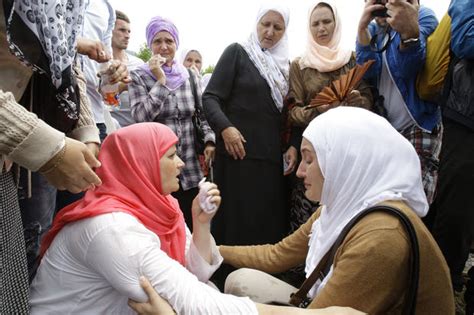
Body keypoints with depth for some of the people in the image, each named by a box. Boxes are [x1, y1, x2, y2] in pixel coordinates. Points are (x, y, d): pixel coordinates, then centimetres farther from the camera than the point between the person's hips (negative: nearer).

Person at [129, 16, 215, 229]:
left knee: (191, 224, 8)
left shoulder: (188, 75, 10)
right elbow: (141, 117, -12)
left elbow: (203, 112, 12)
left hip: (190, 166, 3)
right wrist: (161, 81, -13)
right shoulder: (139, 76, 1)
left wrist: (210, 140, -3)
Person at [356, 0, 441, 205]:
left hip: (419, 126, -5)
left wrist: (410, 31, -45)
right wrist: (362, 27, -25)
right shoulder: (372, 30, 10)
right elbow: (368, 70, -11)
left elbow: (408, 68, -24)